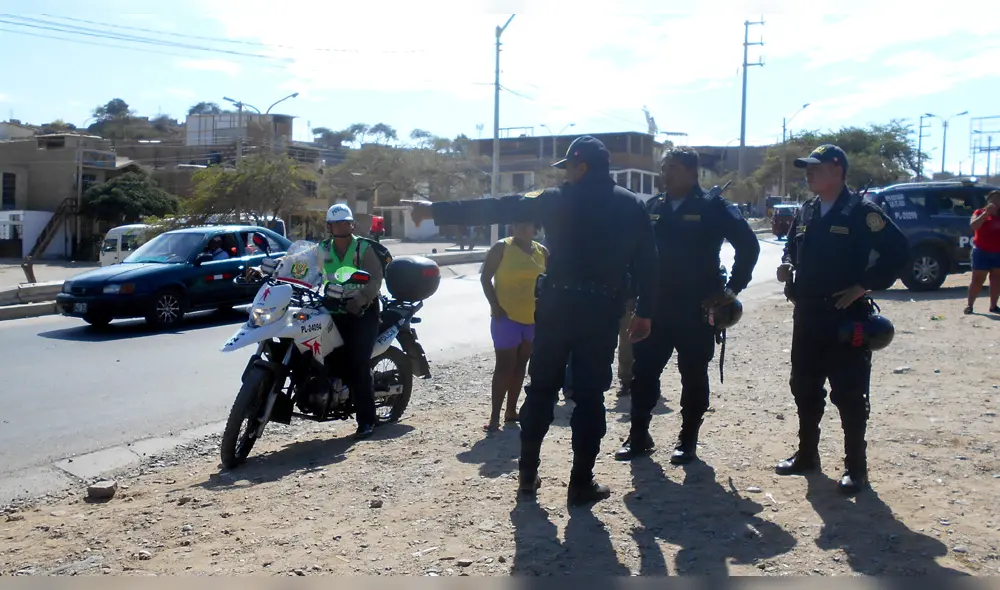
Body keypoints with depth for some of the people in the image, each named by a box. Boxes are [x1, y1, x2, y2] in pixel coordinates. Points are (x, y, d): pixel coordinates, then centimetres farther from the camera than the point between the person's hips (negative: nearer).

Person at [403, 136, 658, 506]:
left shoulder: (557, 200, -1)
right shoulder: (631, 205, 4)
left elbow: (496, 208, -2)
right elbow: (647, 262, 2)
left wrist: (436, 211, 3)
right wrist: (644, 312, 10)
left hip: (556, 307, 0)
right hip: (602, 312, 1)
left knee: (541, 389, 12)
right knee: (590, 396, 5)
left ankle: (527, 475, 18)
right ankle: (581, 483, 8)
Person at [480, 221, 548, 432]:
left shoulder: (542, 251, 6)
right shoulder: (502, 247, -6)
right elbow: (485, 278, -6)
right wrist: (495, 306, -13)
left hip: (534, 318, 5)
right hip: (507, 317, -5)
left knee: (520, 366, 12)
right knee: (504, 366, -6)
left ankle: (511, 410, 22)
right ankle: (495, 416, -2)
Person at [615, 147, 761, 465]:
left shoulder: (713, 207, -6)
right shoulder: (652, 207, 8)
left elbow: (748, 244, -7)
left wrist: (732, 288, -8)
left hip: (696, 308, -4)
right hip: (655, 306, 4)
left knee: (693, 376, 7)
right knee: (643, 372, 4)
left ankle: (688, 440, 19)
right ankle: (638, 436, 16)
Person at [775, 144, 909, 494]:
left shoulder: (861, 212, -10)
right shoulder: (805, 212, 11)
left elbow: (898, 250, -13)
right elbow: (792, 247, 23)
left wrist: (863, 286, -15)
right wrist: (787, 266, 1)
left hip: (846, 317, -7)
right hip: (806, 316, 7)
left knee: (849, 394, 0)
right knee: (804, 388, 14)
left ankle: (856, 466, 12)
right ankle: (807, 455, 28)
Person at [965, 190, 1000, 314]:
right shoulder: (980, 212, 1)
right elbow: (973, 226, -18)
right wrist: (986, 212, -23)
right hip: (982, 252, -4)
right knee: (977, 280, -4)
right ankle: (970, 305, -2)